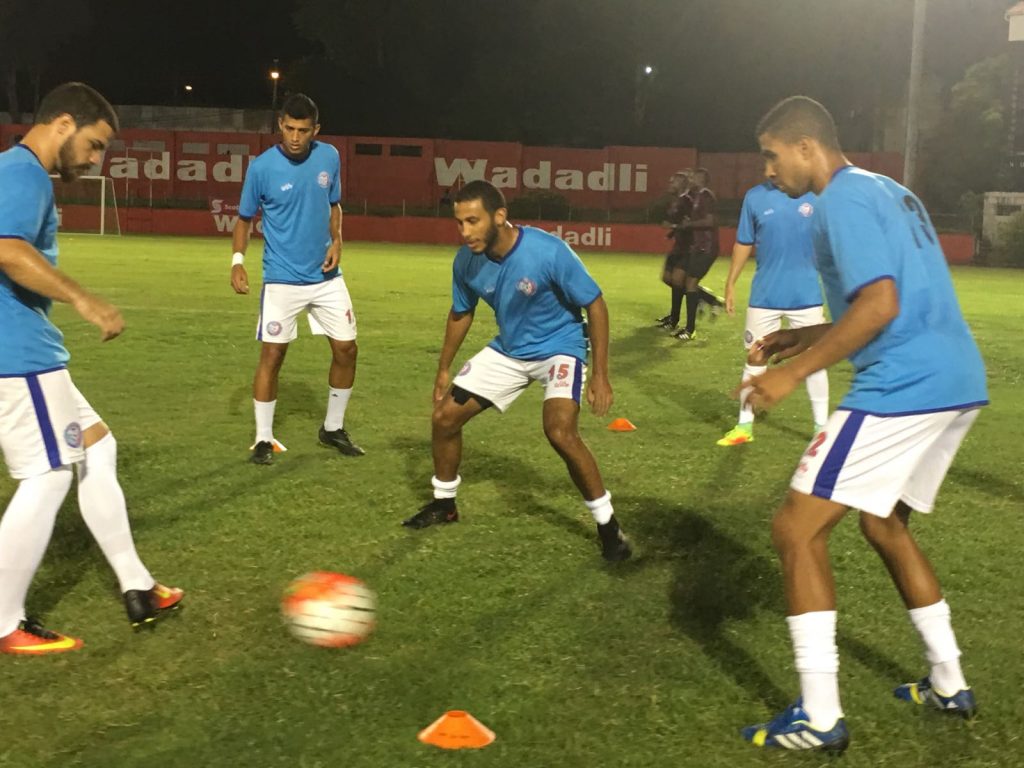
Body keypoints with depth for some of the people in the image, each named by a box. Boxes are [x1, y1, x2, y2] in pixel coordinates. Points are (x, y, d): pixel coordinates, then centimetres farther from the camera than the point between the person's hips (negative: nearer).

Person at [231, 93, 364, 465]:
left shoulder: (330, 157, -2)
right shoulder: (262, 167, -12)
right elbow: (244, 218, 0)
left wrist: (336, 241, -5)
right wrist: (238, 260, -14)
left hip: (326, 276, 4)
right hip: (282, 279, -4)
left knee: (346, 349, 6)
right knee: (272, 355, -5)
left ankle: (333, 428, 25)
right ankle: (264, 439, 9)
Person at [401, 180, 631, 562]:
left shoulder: (549, 252, -30)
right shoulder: (466, 261, -14)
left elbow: (595, 305, -19)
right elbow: (461, 313, 6)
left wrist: (600, 374, -20)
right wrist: (444, 369, 12)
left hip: (559, 347, -5)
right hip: (507, 350, 6)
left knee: (561, 433, -27)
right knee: (444, 417, 2)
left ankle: (607, 524, -7)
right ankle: (444, 503, 28)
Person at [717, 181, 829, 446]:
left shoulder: (815, 195, -4)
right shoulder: (755, 196, 0)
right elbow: (744, 244, 7)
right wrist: (730, 283, 6)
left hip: (806, 295, -1)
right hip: (764, 295, 1)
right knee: (754, 359, 9)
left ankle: (821, 427, 20)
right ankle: (744, 426, 21)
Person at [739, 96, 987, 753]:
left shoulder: (843, 200, -10)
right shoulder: (887, 191, 20)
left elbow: (881, 304, -22)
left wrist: (794, 371, -17)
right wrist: (803, 338, 21)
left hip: (904, 389, -10)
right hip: (956, 382, 10)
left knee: (797, 529, -6)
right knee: (884, 524, 25)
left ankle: (820, 719, -3)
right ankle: (949, 686, 33)